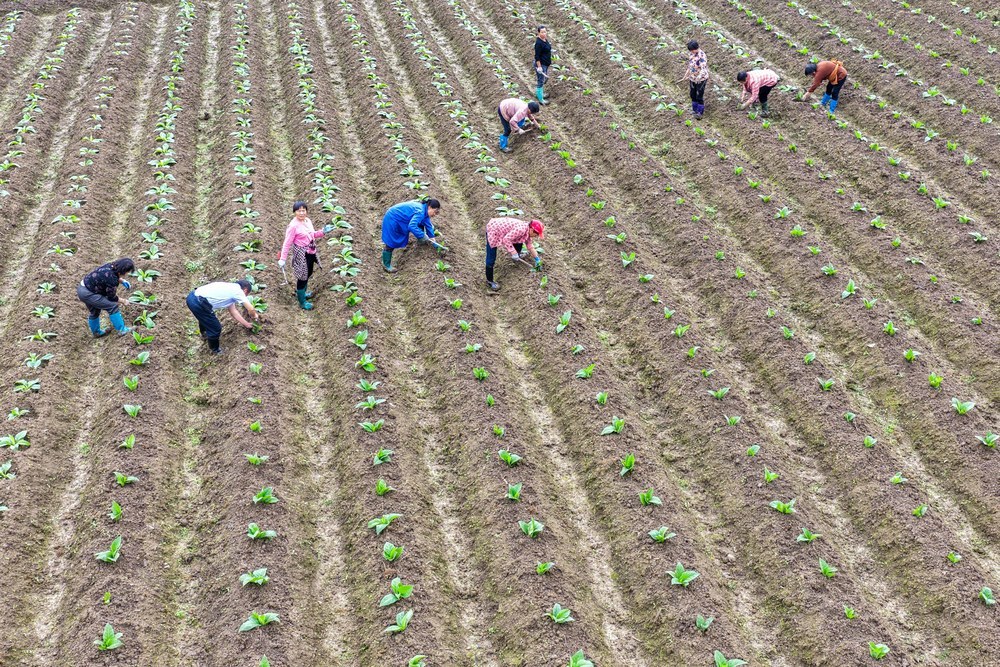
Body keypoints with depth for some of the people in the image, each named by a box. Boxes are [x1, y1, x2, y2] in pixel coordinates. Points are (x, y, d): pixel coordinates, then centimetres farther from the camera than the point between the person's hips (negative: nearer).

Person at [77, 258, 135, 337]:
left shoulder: (111, 266, -6)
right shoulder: (112, 279, -30)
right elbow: (112, 297, -15)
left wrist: (122, 281, 2)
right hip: (87, 293, -10)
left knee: (95, 312, 27)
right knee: (112, 306, -13)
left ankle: (96, 332, 46)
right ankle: (121, 330, -7)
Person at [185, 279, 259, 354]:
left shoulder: (230, 288, 22)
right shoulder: (238, 290, -3)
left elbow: (233, 311, 27)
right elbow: (251, 309, -5)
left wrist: (246, 324, 31)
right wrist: (255, 316, 18)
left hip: (192, 296, 9)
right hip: (198, 303, -9)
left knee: (204, 318, 40)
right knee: (215, 328, 9)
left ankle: (204, 334, 68)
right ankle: (215, 350, 33)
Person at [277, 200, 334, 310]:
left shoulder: (308, 221, 2)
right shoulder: (293, 226, -21)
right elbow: (287, 243, -18)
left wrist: (323, 232, -1)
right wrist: (282, 259, -19)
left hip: (310, 252, 8)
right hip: (301, 254, -8)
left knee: (308, 274, 22)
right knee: (302, 277, 4)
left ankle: (301, 292, 46)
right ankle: (302, 302, 19)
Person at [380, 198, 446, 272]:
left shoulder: (425, 211, 1)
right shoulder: (420, 212, -30)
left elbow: (428, 226, 9)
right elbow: (411, 226, -40)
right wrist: (422, 236, -33)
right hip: (392, 220, -10)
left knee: (422, 222, 13)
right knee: (391, 243, -4)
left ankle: (420, 241, 32)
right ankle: (386, 265, 10)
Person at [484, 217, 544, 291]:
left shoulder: (527, 231, 2)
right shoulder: (521, 229, -28)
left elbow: (530, 245, 15)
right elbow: (506, 239, -31)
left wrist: (537, 258, 18)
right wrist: (513, 252, -30)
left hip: (501, 228, 9)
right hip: (493, 231, -9)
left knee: (519, 242, 19)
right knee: (491, 259, -8)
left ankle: (517, 256, 46)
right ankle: (489, 280, 4)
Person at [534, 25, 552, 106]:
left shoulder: (545, 40, 4)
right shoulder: (538, 43, -24)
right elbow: (537, 56, -23)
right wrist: (539, 67, -23)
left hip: (545, 64, 10)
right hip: (541, 64, -10)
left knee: (544, 79, 23)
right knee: (541, 81, 1)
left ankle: (538, 93, 43)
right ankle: (540, 99, 12)